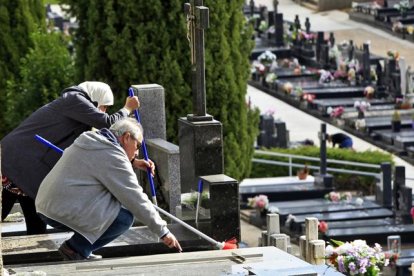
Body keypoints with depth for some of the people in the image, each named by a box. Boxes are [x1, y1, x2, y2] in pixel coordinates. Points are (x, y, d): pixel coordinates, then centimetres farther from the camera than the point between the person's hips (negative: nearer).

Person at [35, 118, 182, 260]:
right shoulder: (112, 155, -11)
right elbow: (135, 199, -11)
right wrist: (163, 231, -5)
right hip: (66, 214, -10)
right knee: (125, 217, -5)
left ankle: (77, 247, 12)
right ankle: (77, 249, -3)